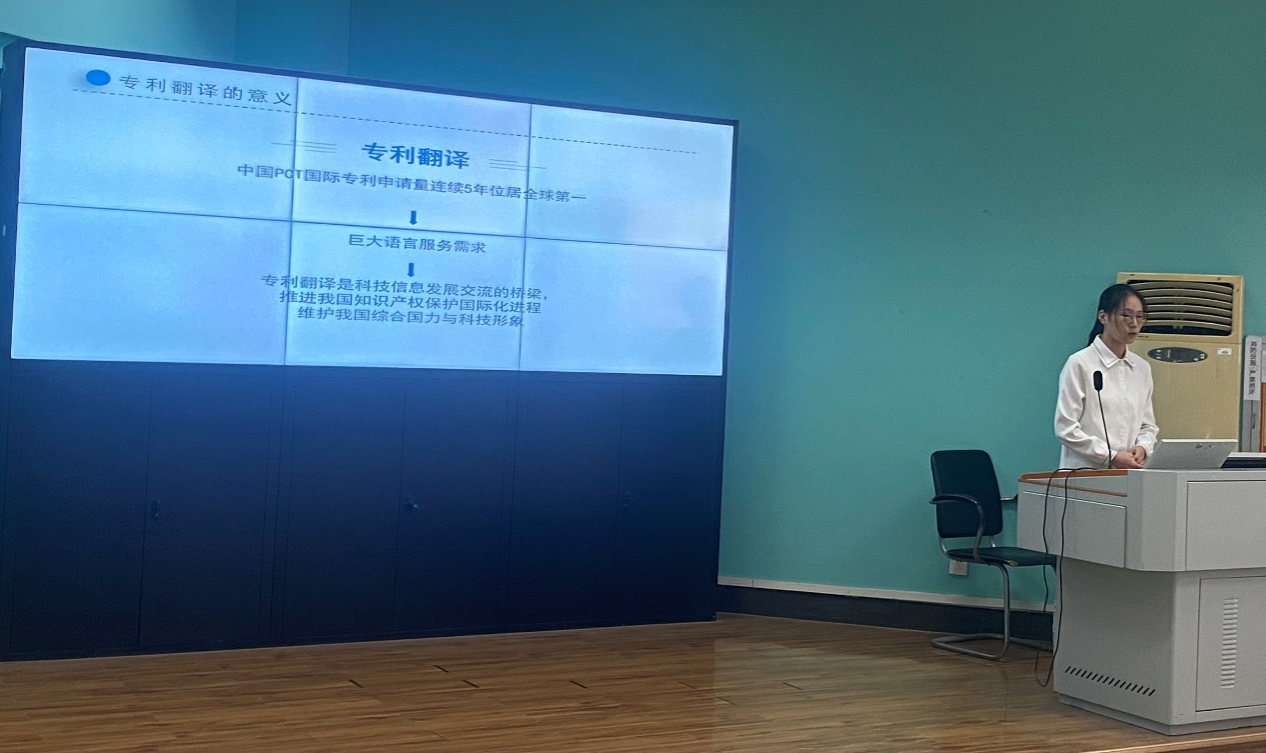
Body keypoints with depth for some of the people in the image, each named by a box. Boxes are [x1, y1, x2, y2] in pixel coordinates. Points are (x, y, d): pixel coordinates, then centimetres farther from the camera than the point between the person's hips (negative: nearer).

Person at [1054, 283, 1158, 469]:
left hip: (1130, 474, 5)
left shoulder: (1142, 368, 12)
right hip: (1086, 472, -4)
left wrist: (1142, 447, -3)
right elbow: (1065, 427, -9)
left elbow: (1148, 425, 18)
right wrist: (1111, 457, -14)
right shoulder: (1079, 364, -4)